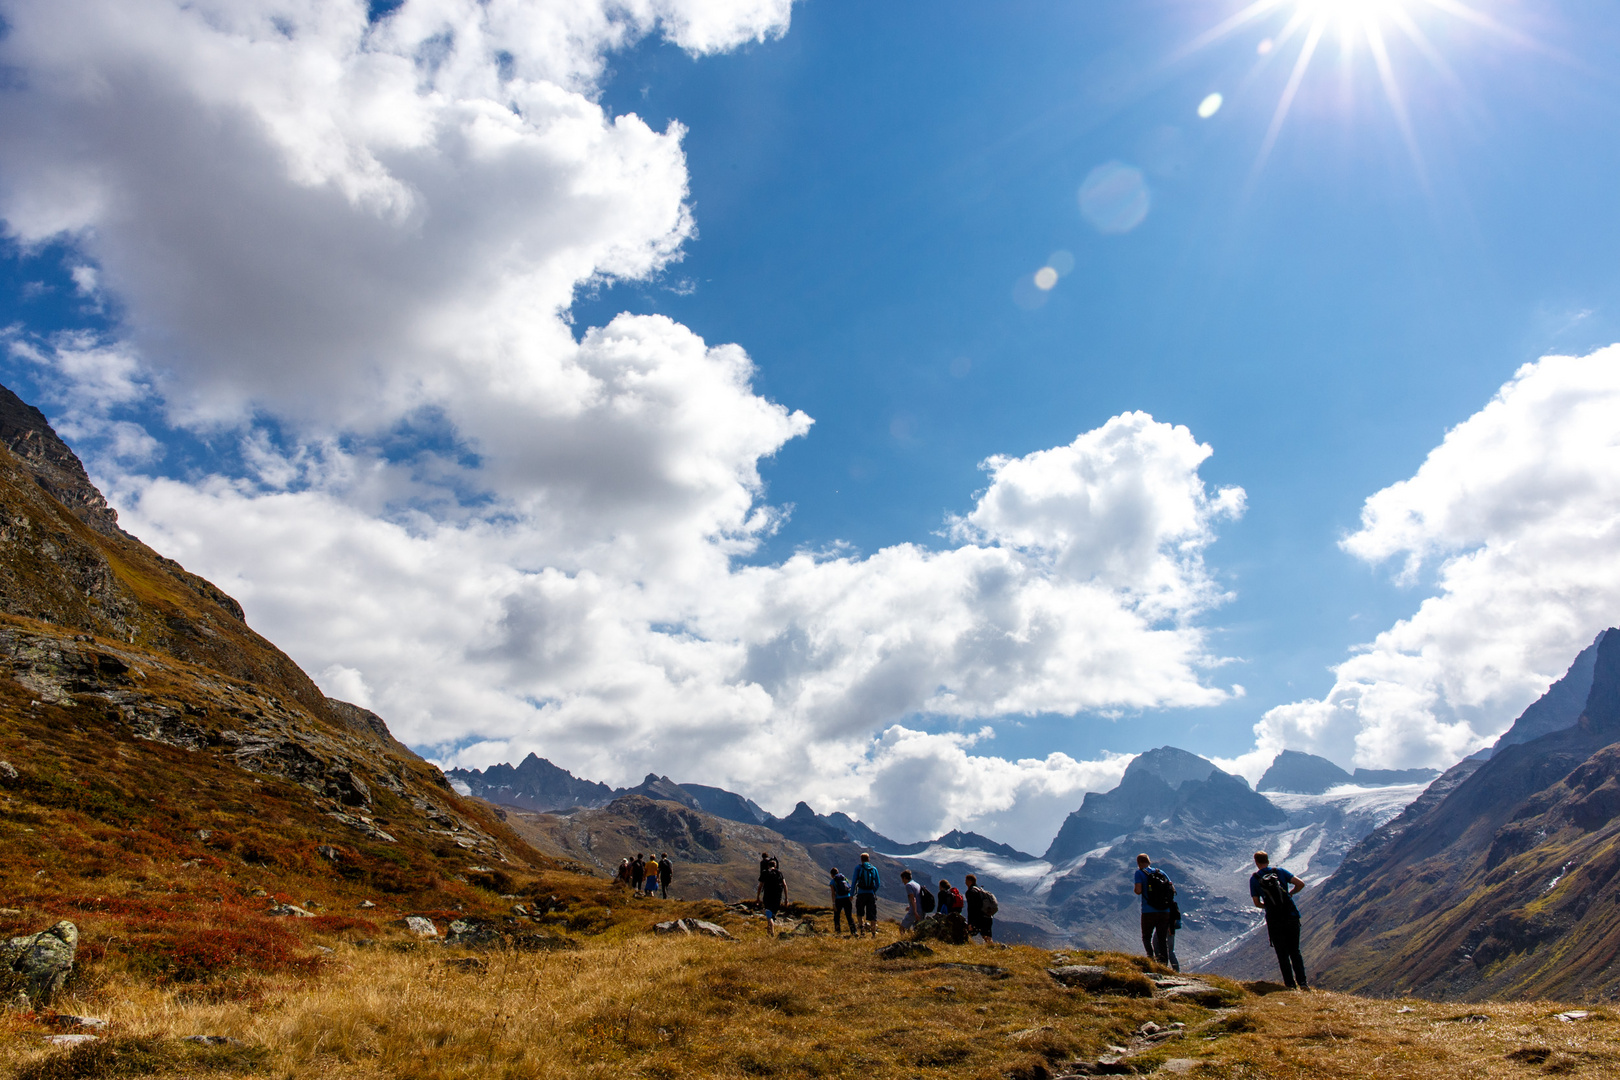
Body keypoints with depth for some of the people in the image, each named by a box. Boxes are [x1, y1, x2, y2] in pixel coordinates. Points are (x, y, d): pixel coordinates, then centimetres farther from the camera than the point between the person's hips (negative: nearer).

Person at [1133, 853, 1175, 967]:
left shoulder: (1140, 873, -1)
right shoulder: (1161, 872, 13)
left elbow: (1138, 890, -13)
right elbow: (1172, 889, 9)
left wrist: (1136, 890, 9)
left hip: (1149, 912, -4)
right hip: (1165, 912, 4)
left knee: (1146, 937, 12)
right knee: (1163, 940, 11)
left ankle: (1151, 957, -11)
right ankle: (1164, 965, 6)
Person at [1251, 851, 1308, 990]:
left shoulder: (1254, 879, 1)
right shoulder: (1279, 871, 3)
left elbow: (1257, 903, 1)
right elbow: (1301, 884, -3)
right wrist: (1290, 894, 14)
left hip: (1274, 920, -2)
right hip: (1292, 916, 2)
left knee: (1283, 954, 9)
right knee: (1295, 951, 14)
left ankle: (1290, 984, 8)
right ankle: (1302, 982, 7)